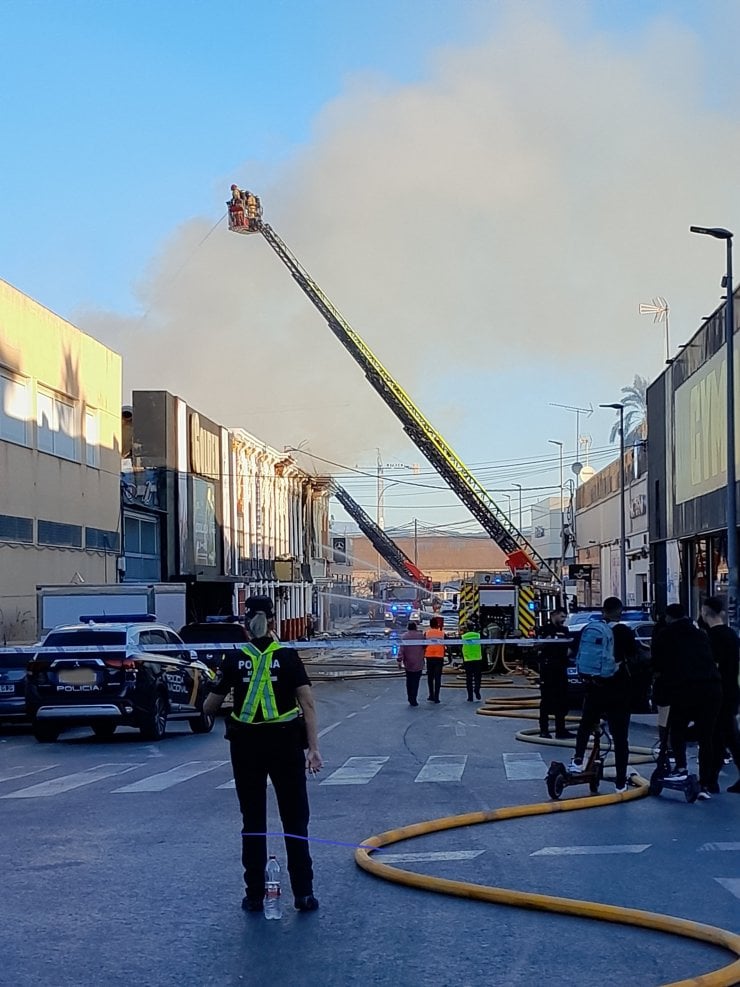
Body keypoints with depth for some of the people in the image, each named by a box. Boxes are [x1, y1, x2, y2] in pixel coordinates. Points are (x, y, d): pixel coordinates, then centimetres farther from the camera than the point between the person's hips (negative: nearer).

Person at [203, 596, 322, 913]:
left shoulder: (234, 660, -2)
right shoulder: (288, 657, -4)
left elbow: (210, 707, 4)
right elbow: (307, 704, -11)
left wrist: (206, 704, 28)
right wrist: (313, 748, -11)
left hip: (246, 744, 1)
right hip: (285, 743, -1)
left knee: (252, 822, 10)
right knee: (295, 821, 8)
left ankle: (255, 895, 12)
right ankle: (303, 893, 6)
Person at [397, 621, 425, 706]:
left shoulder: (404, 636, -4)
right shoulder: (420, 635, -3)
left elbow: (401, 648, -9)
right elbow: (424, 646, 4)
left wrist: (400, 660, -9)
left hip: (408, 663, 1)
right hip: (418, 663, -1)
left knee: (409, 681, 15)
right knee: (415, 681, 1)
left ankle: (410, 698, 15)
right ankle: (413, 700, -4)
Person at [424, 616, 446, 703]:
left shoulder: (426, 633, 1)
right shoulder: (442, 633, 1)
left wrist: (423, 656, 12)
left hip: (429, 657, 1)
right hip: (439, 657, -1)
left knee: (430, 677, 13)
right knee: (438, 677, 2)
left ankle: (431, 695, 12)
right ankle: (436, 697, -1)